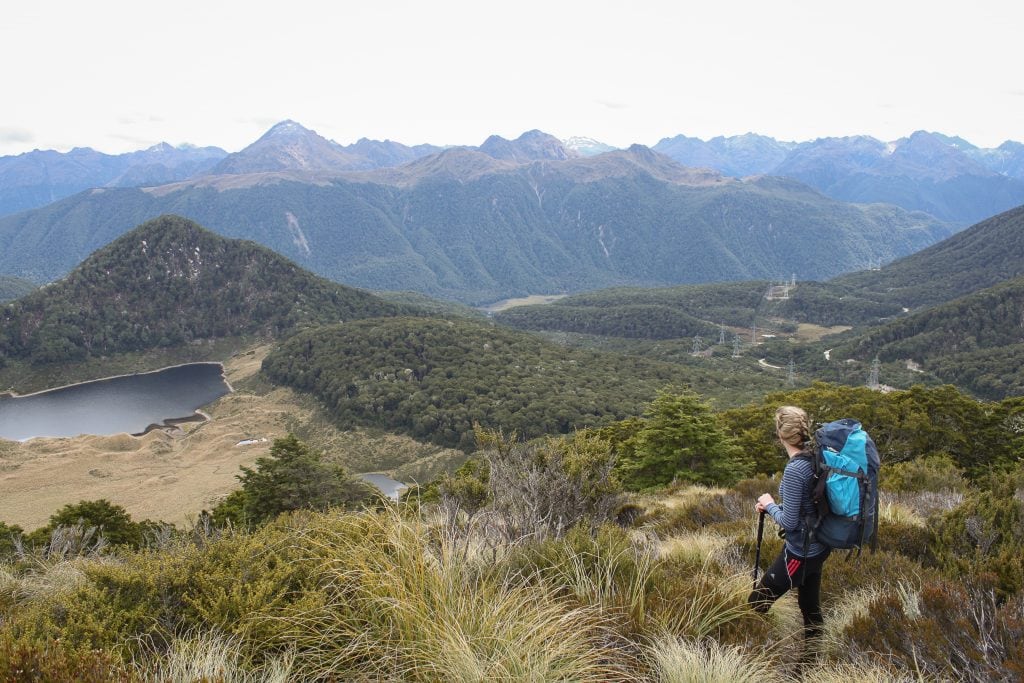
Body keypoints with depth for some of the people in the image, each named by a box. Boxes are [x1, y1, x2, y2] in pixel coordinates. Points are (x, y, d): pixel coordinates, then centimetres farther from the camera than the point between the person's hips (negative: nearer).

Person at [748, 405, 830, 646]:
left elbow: (788, 522, -22)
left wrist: (770, 505, -5)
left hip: (800, 553, -8)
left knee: (756, 604, 5)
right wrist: (772, 506, 4)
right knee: (810, 605, 21)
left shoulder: (794, 470, -26)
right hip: (819, 546, 8)